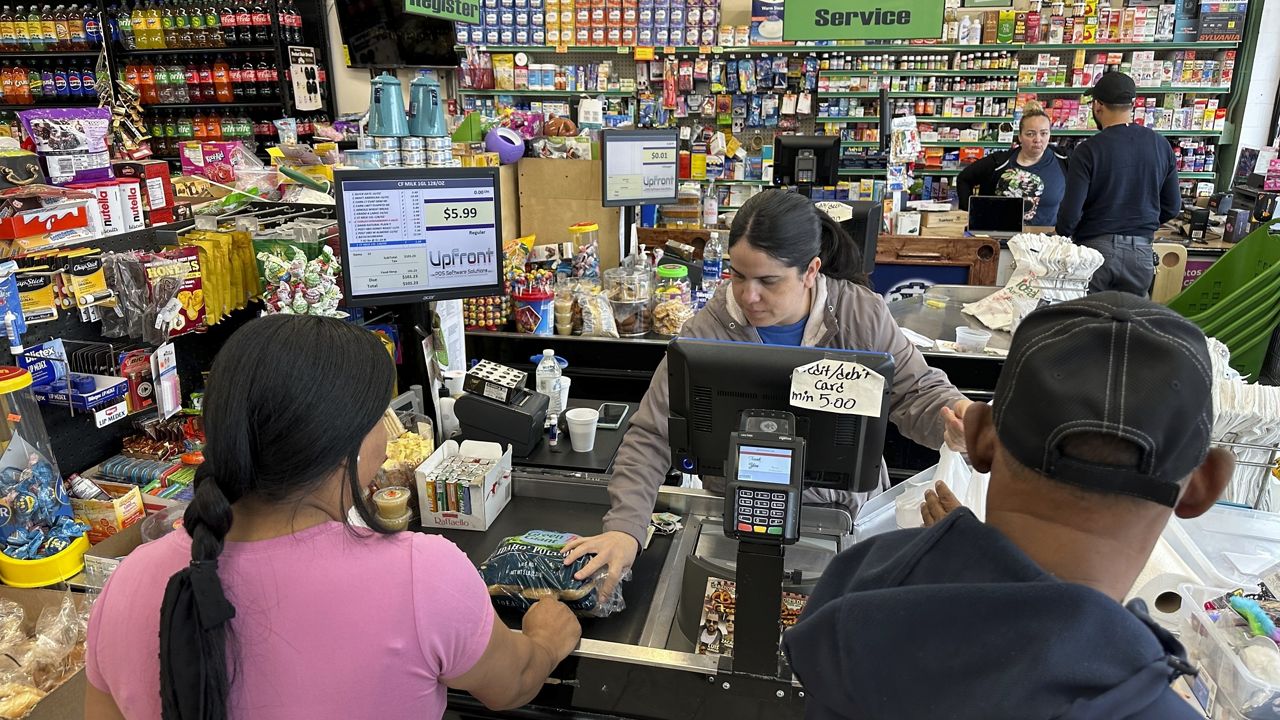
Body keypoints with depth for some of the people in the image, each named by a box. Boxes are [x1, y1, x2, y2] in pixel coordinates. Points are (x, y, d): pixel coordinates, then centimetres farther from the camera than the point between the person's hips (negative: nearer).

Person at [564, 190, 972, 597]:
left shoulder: (862, 314, -9)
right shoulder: (708, 333, -15)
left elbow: (916, 393, -1)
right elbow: (651, 438, -14)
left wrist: (952, 414, -26)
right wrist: (625, 528, -27)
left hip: (851, 517, 1)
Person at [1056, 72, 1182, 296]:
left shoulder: (1088, 151, -10)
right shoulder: (1162, 146, 4)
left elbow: (1071, 211, -13)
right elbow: (1172, 207, 10)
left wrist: (1062, 240, 6)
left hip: (1095, 247, -4)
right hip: (1141, 252, 4)